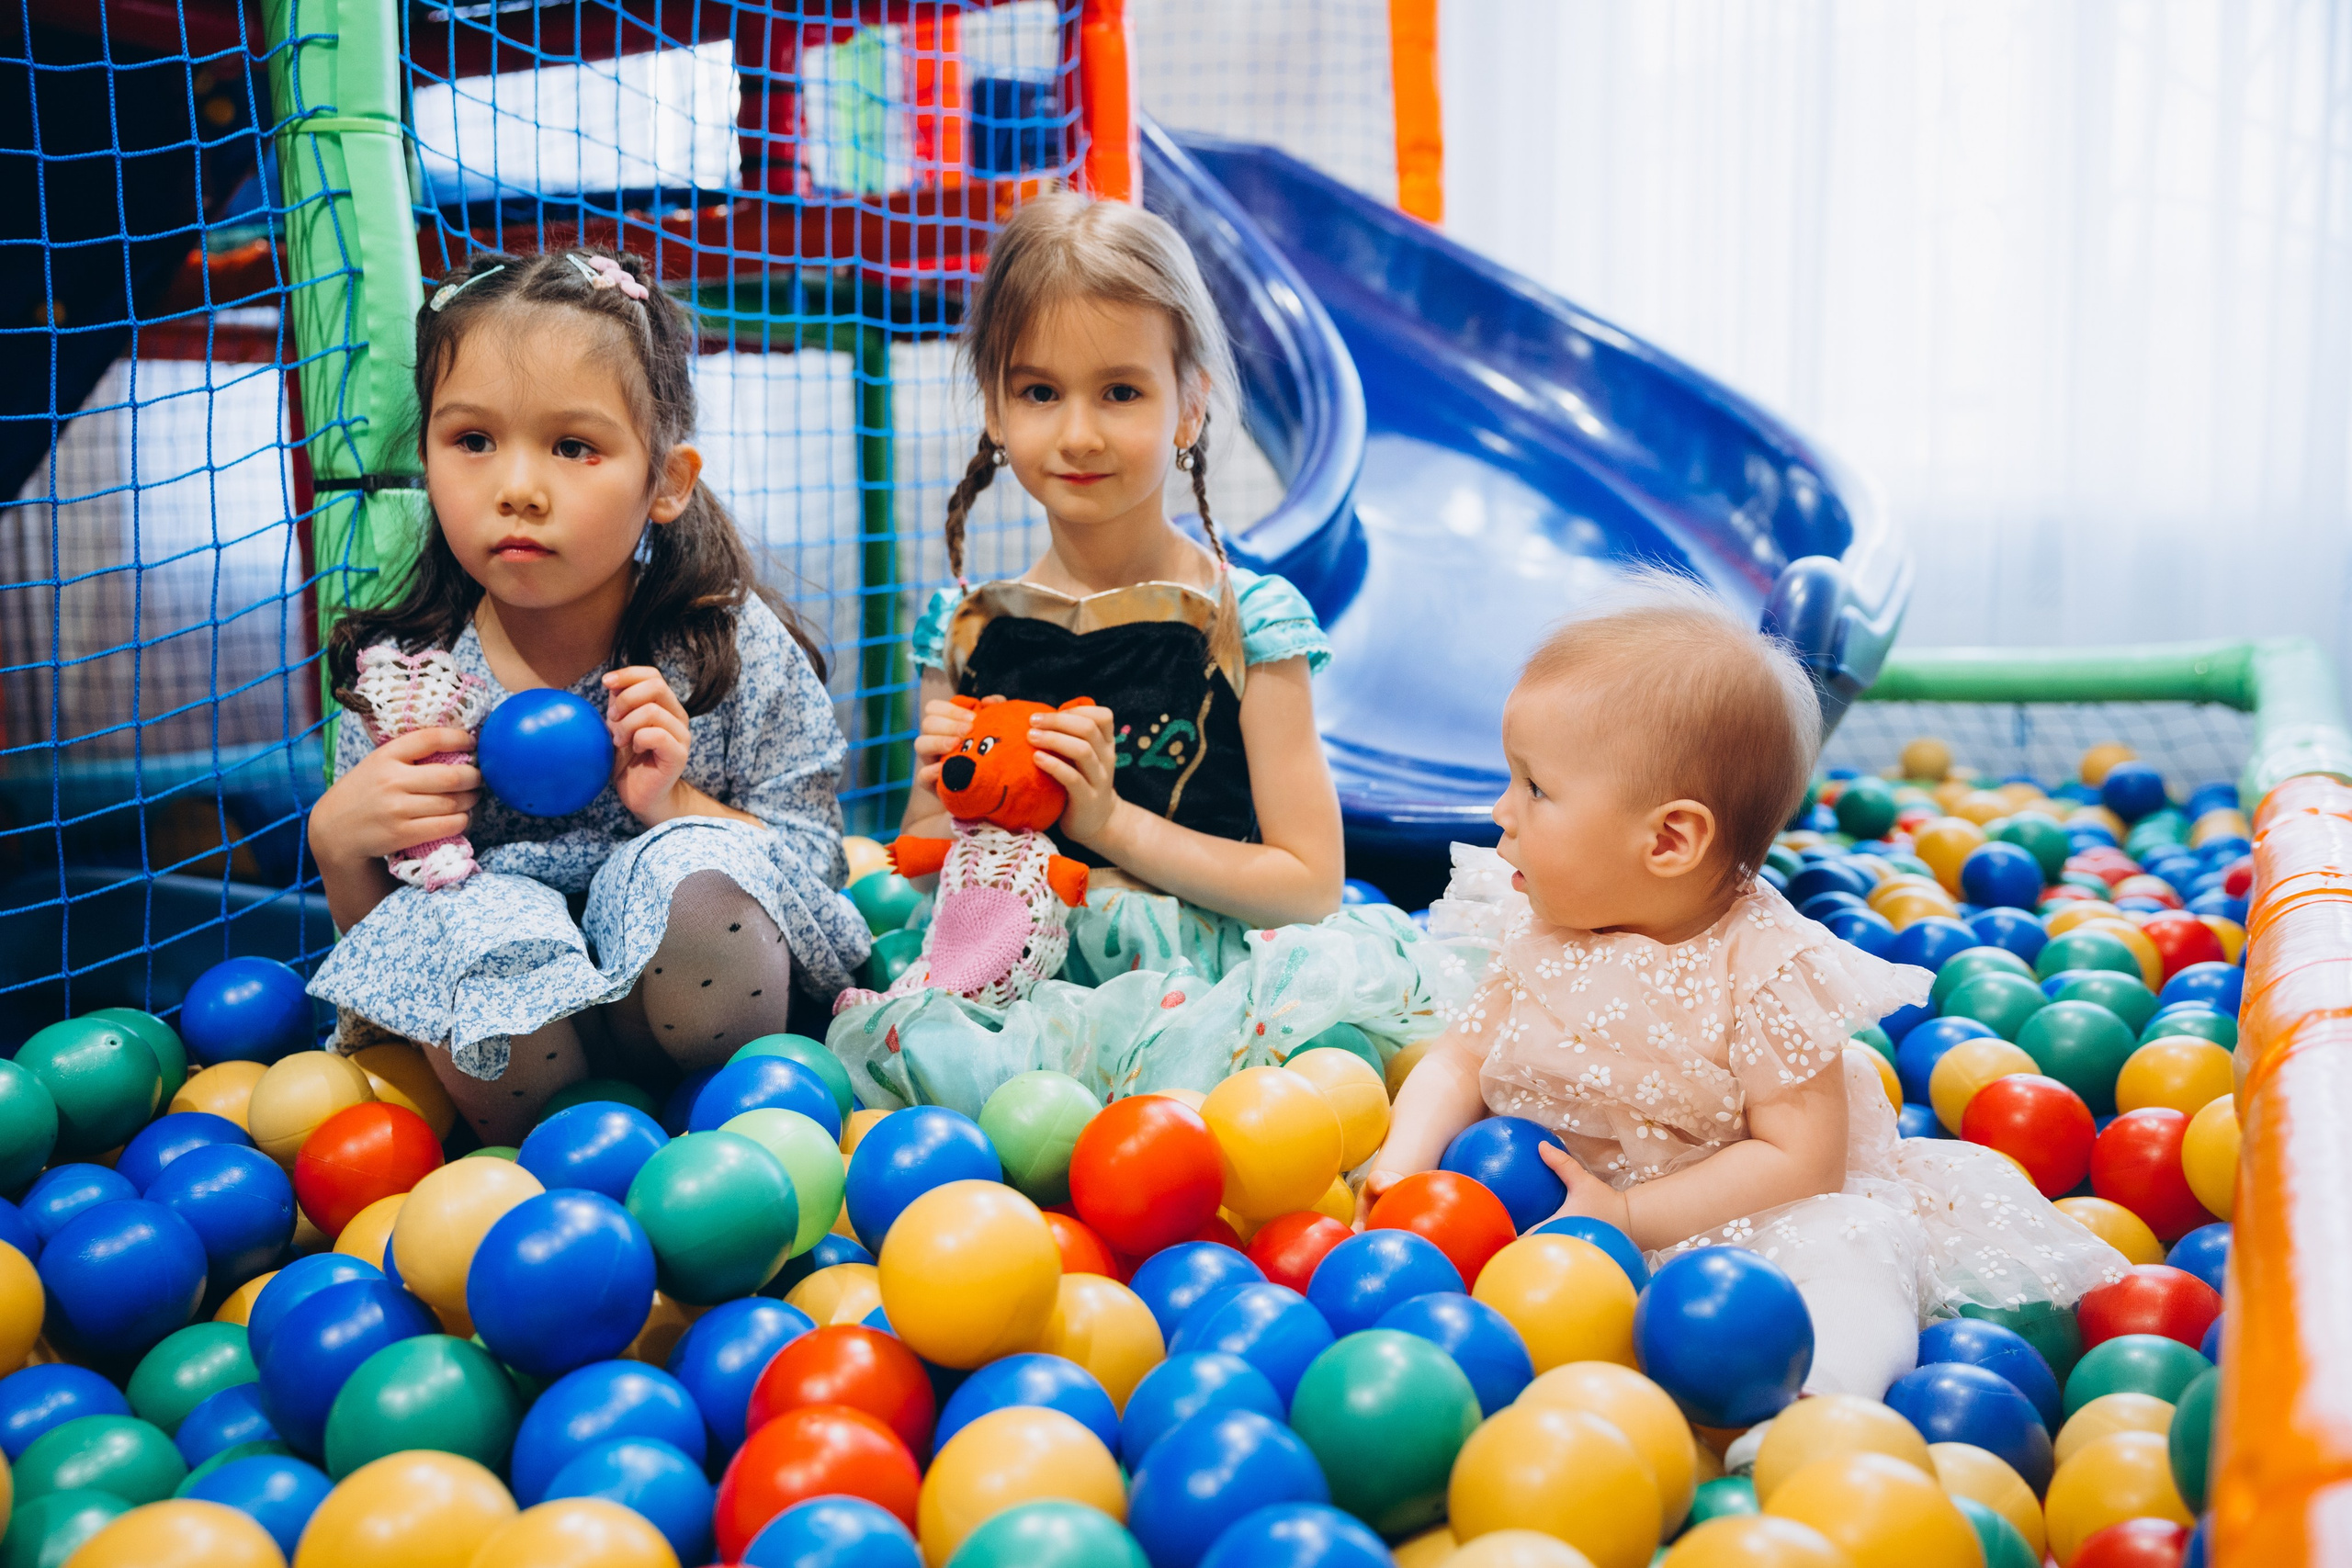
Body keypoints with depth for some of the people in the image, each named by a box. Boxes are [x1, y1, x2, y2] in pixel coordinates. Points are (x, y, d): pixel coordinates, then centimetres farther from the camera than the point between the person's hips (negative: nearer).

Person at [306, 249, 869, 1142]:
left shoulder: (740, 653, -7)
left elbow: (813, 863, -4)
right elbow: (368, 934, 4)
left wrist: (680, 806, -20)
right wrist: (338, 842, -18)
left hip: (666, 998, 0)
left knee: (696, 881, -32)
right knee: (472, 923, -32)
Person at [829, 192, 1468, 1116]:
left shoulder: (1248, 620, 1)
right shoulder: (965, 631, 10)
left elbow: (1307, 886, -2)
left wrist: (1111, 821, -11)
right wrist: (953, 804, -7)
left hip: (1190, 975, -1)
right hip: (997, 973, 1)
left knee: (1373, 963, -32)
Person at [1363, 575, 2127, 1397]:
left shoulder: (1771, 968, -17)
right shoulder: (1539, 938, 2)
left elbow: (1799, 1159, -18)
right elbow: (1462, 1060, 8)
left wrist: (1626, 1215, -24)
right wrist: (1404, 1166, -14)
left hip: (1742, 1229, -4)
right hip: (1547, 1217, 5)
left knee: (1842, 1250, -32)